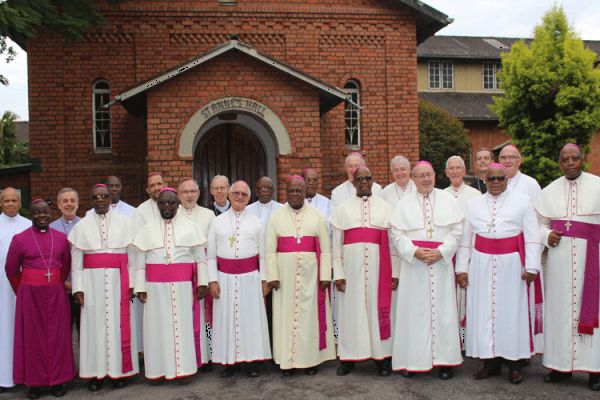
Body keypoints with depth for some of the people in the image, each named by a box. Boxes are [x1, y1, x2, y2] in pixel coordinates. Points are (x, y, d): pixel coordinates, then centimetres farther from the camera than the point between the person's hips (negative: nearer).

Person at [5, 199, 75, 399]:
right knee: (33, 337, 5)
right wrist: (23, 291, 11)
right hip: (30, 295, -2)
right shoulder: (20, 239, -3)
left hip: (56, 294, 2)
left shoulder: (61, 238, 3)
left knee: (57, 336, 7)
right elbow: (11, 270, 5)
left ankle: (58, 380, 18)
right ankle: (34, 382, 15)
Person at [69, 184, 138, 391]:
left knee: (119, 324, 2)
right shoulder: (82, 226, 6)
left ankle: (119, 370, 13)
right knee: (95, 324, 2)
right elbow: (76, 261, 5)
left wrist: (132, 283, -1)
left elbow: (132, 256, 4)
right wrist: (78, 288, -1)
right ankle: (96, 372, 11)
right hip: (93, 281, 1)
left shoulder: (124, 223, 3)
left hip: (118, 281, 0)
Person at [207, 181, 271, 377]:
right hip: (225, 278, 0)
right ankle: (230, 361, 11)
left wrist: (264, 279, 2)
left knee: (251, 317, 2)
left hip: (250, 277, 0)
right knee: (226, 318, 3)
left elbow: (262, 253, 6)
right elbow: (211, 254, 5)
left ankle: (251, 361, 11)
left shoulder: (255, 222, 7)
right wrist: (212, 280, -2)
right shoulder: (218, 222, 7)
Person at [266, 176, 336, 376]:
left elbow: (325, 249, 2)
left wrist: (325, 276, -5)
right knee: (286, 315, 4)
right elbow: (270, 250, 1)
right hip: (285, 275, 0)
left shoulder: (317, 216, 5)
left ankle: (310, 359, 16)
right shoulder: (276, 217, 5)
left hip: (310, 275, 0)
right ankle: (287, 360, 13)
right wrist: (272, 276, -8)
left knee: (310, 315, 5)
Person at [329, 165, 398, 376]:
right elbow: (336, 244, 5)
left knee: (379, 309, 2)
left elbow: (393, 242, 5)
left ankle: (382, 356, 12)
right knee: (351, 310, 3)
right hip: (352, 266, 0)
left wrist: (394, 273, 0)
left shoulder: (386, 208, 8)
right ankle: (348, 357, 12)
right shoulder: (343, 209, 8)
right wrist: (338, 273, -2)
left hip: (378, 266, 0)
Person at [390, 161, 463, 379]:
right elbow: (397, 233, 1)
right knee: (414, 310, 1)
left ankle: (444, 360, 11)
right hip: (413, 264, 0)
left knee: (442, 310, 2)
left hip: (441, 263, 0)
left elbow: (456, 230, 2)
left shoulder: (448, 200, 6)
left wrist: (441, 251, -11)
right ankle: (412, 360, 9)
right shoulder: (404, 203, 6)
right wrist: (415, 251, -13)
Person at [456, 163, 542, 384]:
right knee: (483, 310, 3)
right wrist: (462, 268, 4)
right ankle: (490, 361, 13)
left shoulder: (522, 201, 3)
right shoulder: (474, 204, 10)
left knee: (511, 309, 2)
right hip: (481, 264, 2)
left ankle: (514, 363, 12)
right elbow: (465, 238, 10)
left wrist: (531, 266, -9)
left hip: (511, 264, -2)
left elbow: (532, 236, -1)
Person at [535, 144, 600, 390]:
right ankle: (562, 364, 14)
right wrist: (547, 235, -6)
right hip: (559, 258, 2)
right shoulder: (549, 191, 9)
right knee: (560, 307, 5)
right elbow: (539, 223, 14)